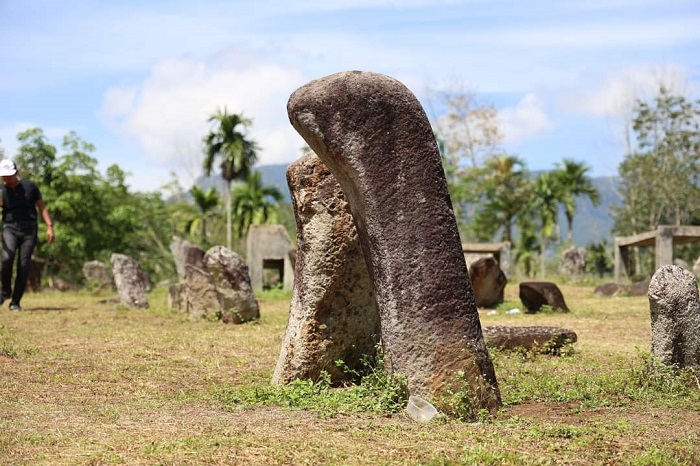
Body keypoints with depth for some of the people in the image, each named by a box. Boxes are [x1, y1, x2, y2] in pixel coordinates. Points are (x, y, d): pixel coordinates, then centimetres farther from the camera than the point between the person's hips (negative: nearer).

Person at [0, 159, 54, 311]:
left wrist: (49, 226, 2)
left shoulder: (30, 186, 1)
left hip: (29, 230, 1)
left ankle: (15, 302, 5)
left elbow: (41, 206, 8)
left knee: (24, 266, -5)